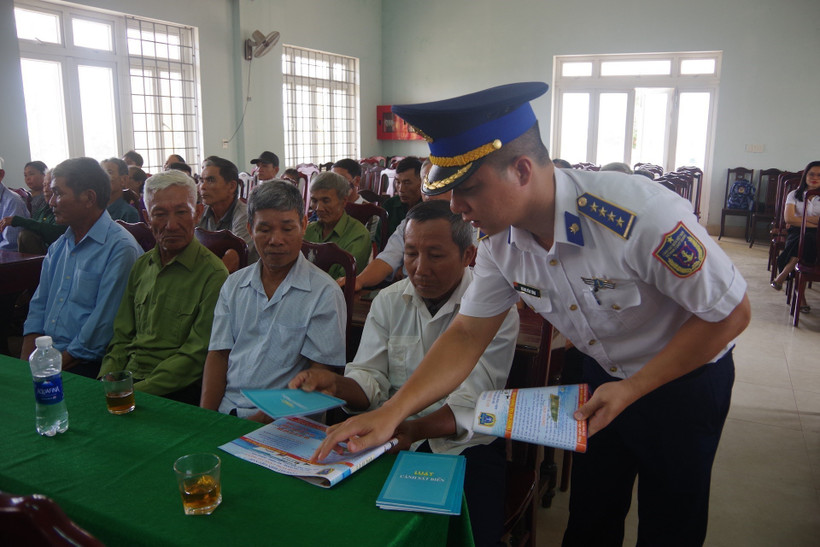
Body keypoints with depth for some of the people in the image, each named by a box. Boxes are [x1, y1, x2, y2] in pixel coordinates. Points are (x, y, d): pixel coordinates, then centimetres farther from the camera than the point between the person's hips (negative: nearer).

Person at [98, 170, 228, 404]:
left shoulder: (213, 274, -11)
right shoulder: (141, 266, 12)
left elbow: (196, 356, -12)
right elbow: (122, 338, 17)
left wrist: (137, 392, -17)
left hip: (175, 394, -6)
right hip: (127, 381, 6)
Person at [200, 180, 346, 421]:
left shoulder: (324, 293, -5)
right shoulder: (233, 285, 12)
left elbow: (321, 374, -9)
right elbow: (218, 355, 10)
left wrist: (261, 420, -16)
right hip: (223, 411, 4)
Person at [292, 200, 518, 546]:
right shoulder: (388, 301, 7)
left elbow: (470, 403, -16)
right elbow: (369, 380, 2)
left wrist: (413, 430, -35)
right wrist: (335, 385, -22)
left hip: (462, 446, -2)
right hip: (393, 439, 3)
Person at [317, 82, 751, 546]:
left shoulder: (642, 215, -35)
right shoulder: (502, 238, -17)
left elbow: (731, 312, -22)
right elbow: (467, 334, -10)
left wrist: (632, 389, -22)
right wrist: (391, 413, -19)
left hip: (684, 376, -4)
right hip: (602, 375, 4)